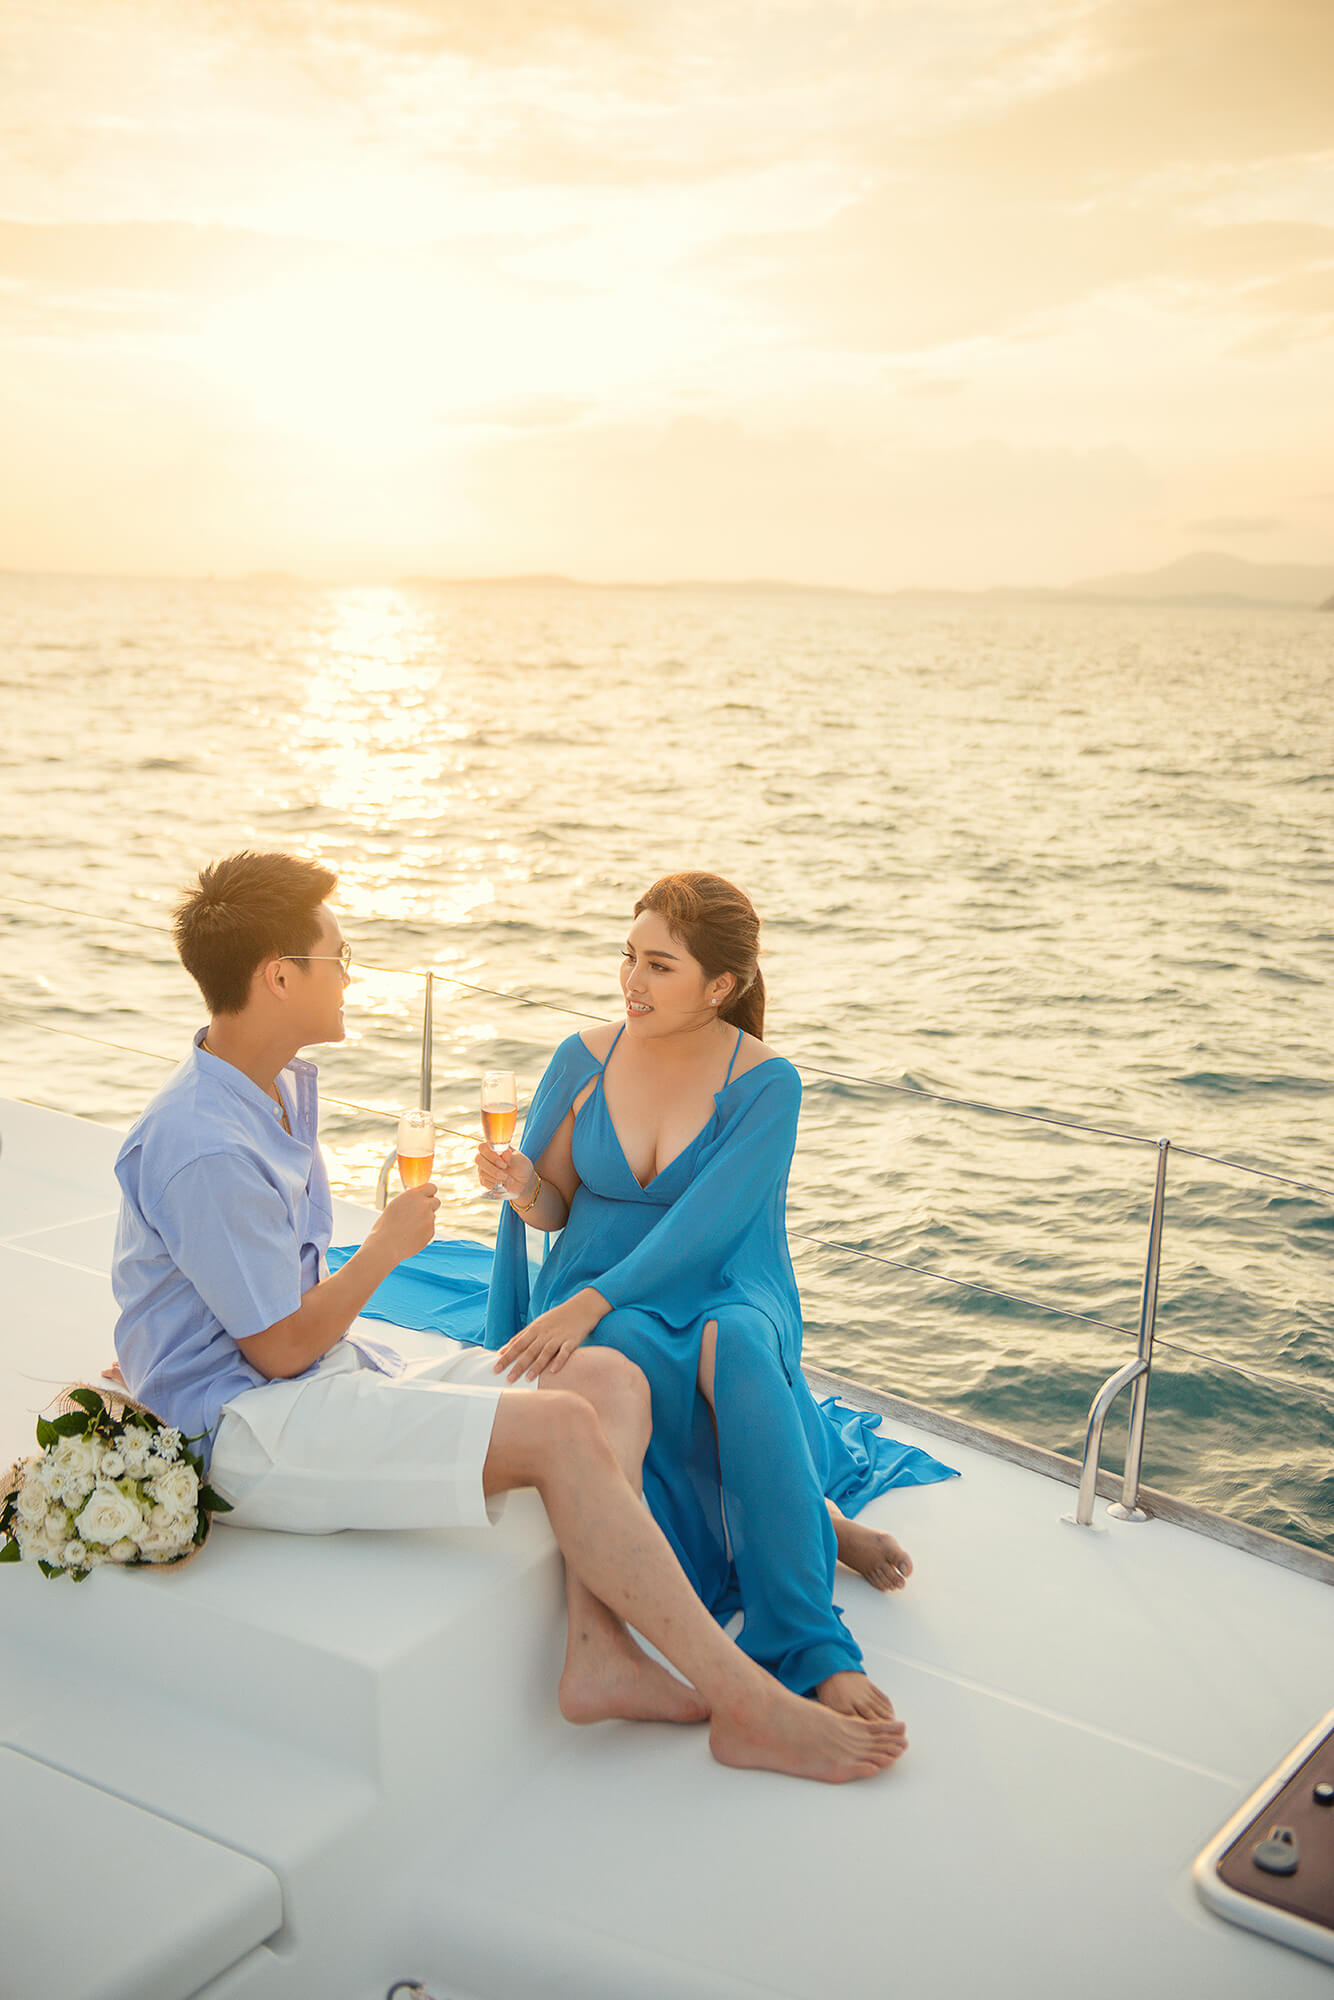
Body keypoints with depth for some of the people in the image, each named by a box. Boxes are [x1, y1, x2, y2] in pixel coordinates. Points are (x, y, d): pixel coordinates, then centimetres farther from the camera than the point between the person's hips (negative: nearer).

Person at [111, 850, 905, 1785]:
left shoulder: (281, 1083, 11)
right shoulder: (203, 1150, -21)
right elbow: (281, 1349, -17)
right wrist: (388, 1245, -4)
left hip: (336, 1368, 10)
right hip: (250, 1432, -10)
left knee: (612, 1379, -7)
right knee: (562, 1429, -26)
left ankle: (599, 1651, -17)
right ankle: (744, 1705, -20)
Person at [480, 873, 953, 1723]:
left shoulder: (766, 1084, -8)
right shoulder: (585, 1060, 3)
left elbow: (701, 1230, -18)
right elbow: (553, 1209, 9)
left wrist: (586, 1304, -28)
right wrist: (521, 1184, -15)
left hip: (723, 1296, -2)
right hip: (600, 1309, 2)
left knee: (737, 1345, -39)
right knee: (621, 1362, -36)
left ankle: (810, 1647, -35)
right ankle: (817, 1520, -19)